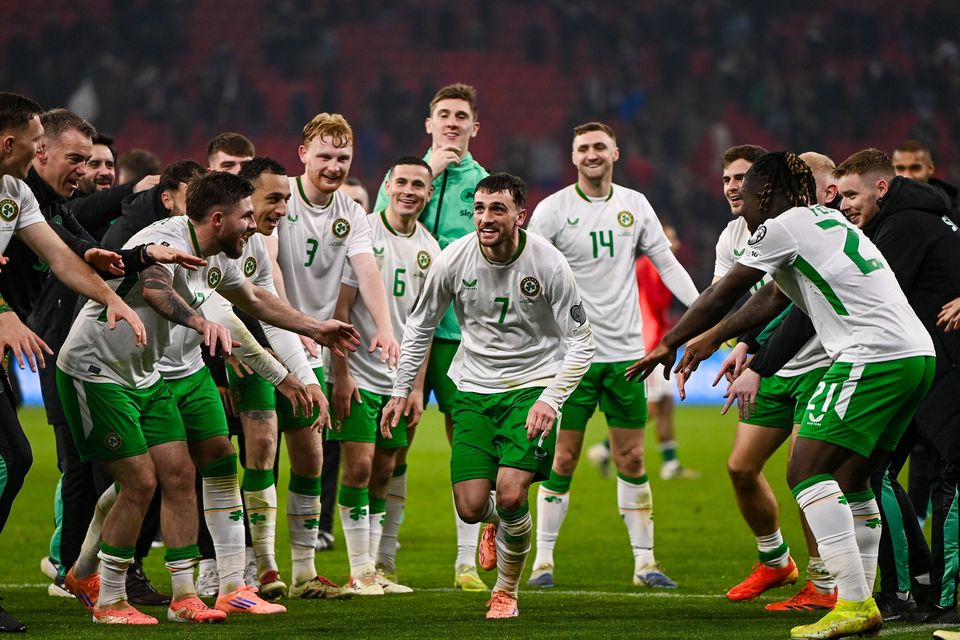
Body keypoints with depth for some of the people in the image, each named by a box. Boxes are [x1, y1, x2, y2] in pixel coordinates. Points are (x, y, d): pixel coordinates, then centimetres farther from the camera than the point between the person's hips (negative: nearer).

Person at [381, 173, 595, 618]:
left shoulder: (548, 264, -15)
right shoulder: (454, 259, -9)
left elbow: (581, 343, -9)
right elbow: (420, 326, 8)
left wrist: (550, 399, -20)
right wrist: (401, 390, 6)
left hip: (532, 384, -2)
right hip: (474, 387, 2)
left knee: (510, 494, -19)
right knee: (471, 508, -5)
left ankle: (506, 591, 8)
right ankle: (495, 523, 36)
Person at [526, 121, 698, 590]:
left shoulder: (635, 206, 7)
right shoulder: (553, 209, -4)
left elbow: (667, 264, 12)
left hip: (626, 350, 3)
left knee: (632, 460, 5)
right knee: (562, 460, -3)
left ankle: (645, 561, 10)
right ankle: (543, 560, 6)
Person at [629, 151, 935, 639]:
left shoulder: (782, 228, -2)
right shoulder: (829, 221, 25)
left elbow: (722, 295, 4)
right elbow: (772, 299, 35)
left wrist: (669, 344, 17)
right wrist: (711, 339, 42)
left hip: (872, 356, -10)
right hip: (918, 355, 10)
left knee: (807, 471, -10)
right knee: (850, 479, 16)